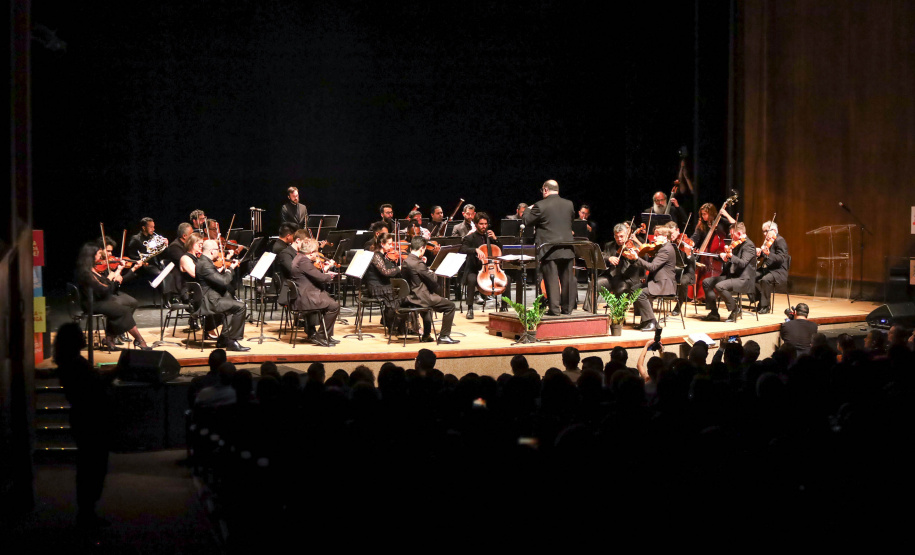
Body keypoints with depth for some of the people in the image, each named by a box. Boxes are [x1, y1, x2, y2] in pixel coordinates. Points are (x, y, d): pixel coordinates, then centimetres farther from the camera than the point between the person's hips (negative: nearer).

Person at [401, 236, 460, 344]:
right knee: (450, 306, -3)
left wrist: (428, 272, 14)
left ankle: (426, 335, 42)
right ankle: (444, 336, -1)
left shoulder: (405, 262, 6)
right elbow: (433, 280, -16)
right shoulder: (418, 264, -21)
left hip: (409, 298, 10)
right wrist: (432, 273, 4)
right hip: (419, 298, -10)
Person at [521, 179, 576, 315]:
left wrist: (528, 210, 16)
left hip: (549, 250, -4)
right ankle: (567, 307, 16)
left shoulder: (540, 206, -10)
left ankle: (554, 308, -3)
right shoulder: (569, 204, 5)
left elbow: (526, 221, -3)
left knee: (552, 280, -2)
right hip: (567, 249, 4)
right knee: (567, 279, 11)